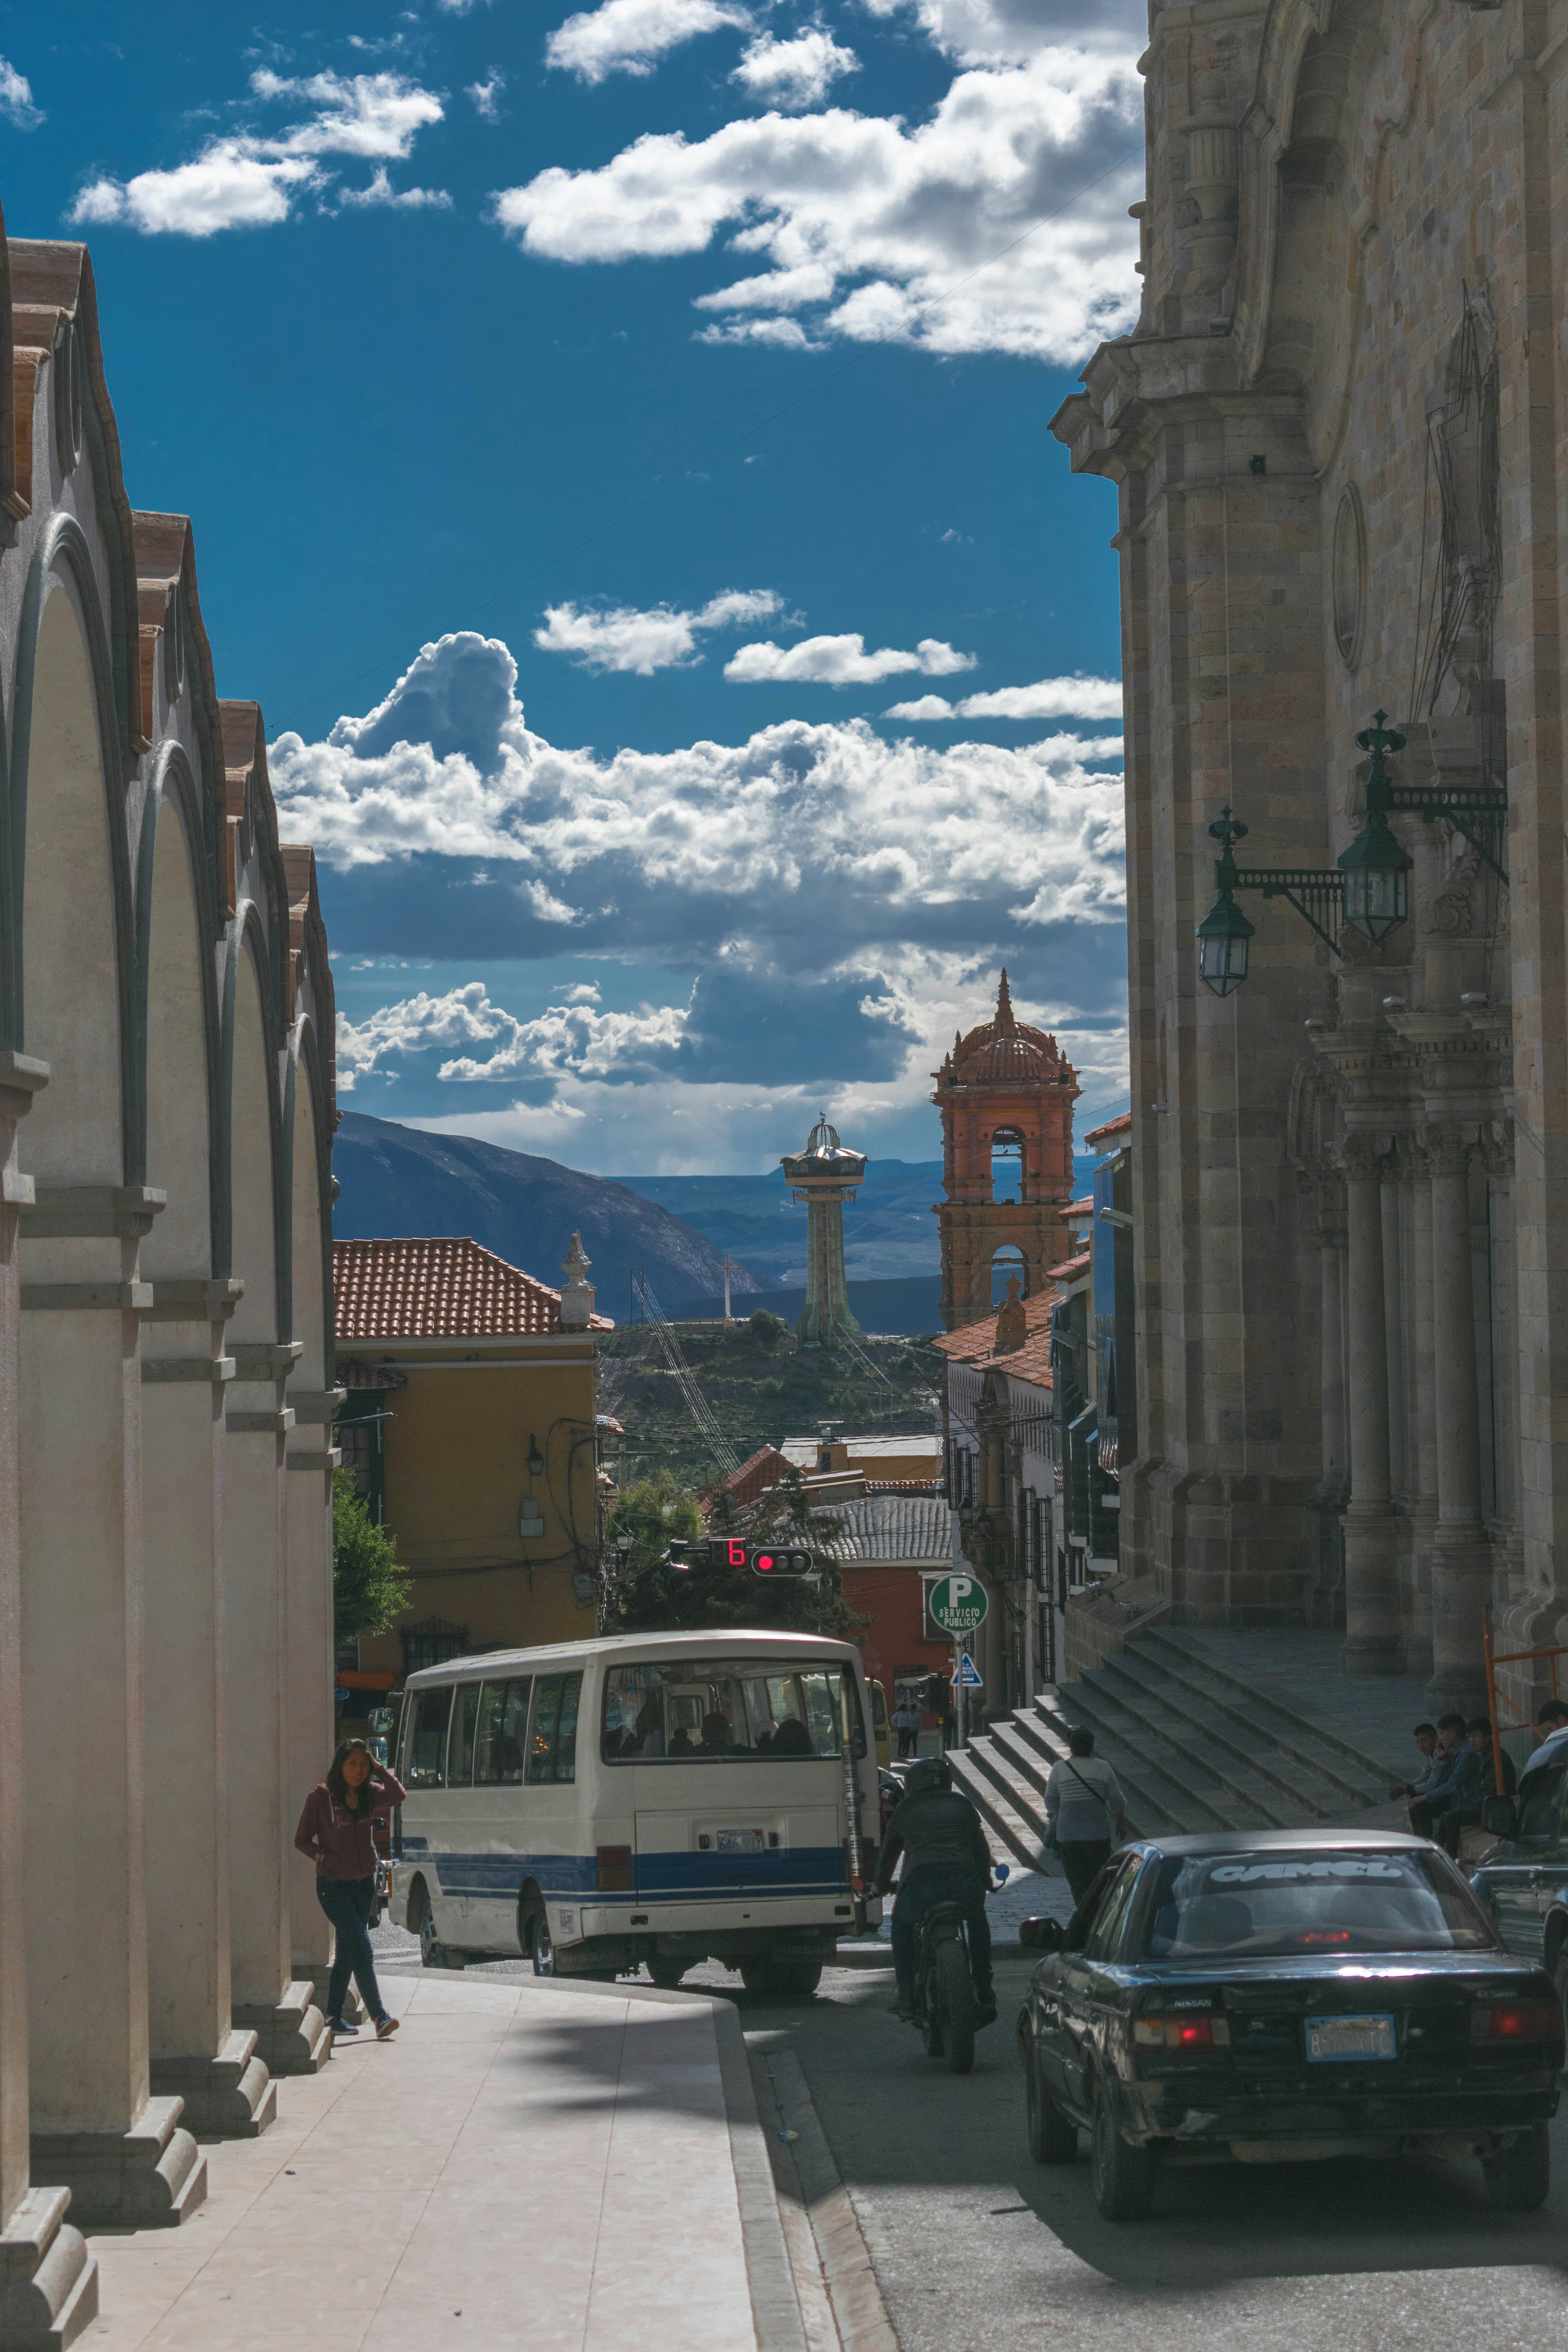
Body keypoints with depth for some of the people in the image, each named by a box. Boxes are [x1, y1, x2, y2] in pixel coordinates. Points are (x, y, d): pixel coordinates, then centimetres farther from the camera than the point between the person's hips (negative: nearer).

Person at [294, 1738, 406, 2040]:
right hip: (333, 1886, -5)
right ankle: (379, 2015, -15)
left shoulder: (369, 1795, 5)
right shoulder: (321, 1797, -6)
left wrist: (377, 1767, -10)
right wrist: (324, 1858, -17)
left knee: (346, 1951, 10)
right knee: (361, 1946, -14)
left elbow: (398, 1795, -14)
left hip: (364, 1884, 5)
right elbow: (302, 1839, -2)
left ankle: (334, 2018, 18)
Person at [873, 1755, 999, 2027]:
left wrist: (882, 1885, 51)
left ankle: (906, 1995, 18)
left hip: (920, 1883, -2)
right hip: (966, 1886, 2)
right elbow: (981, 1847, 33)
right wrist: (987, 1882, 51)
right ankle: (984, 1993, 29)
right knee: (978, 1921, 34)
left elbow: (888, 1852, 32)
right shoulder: (962, 1805, 24)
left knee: (902, 1923, 29)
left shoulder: (905, 1809, 20)